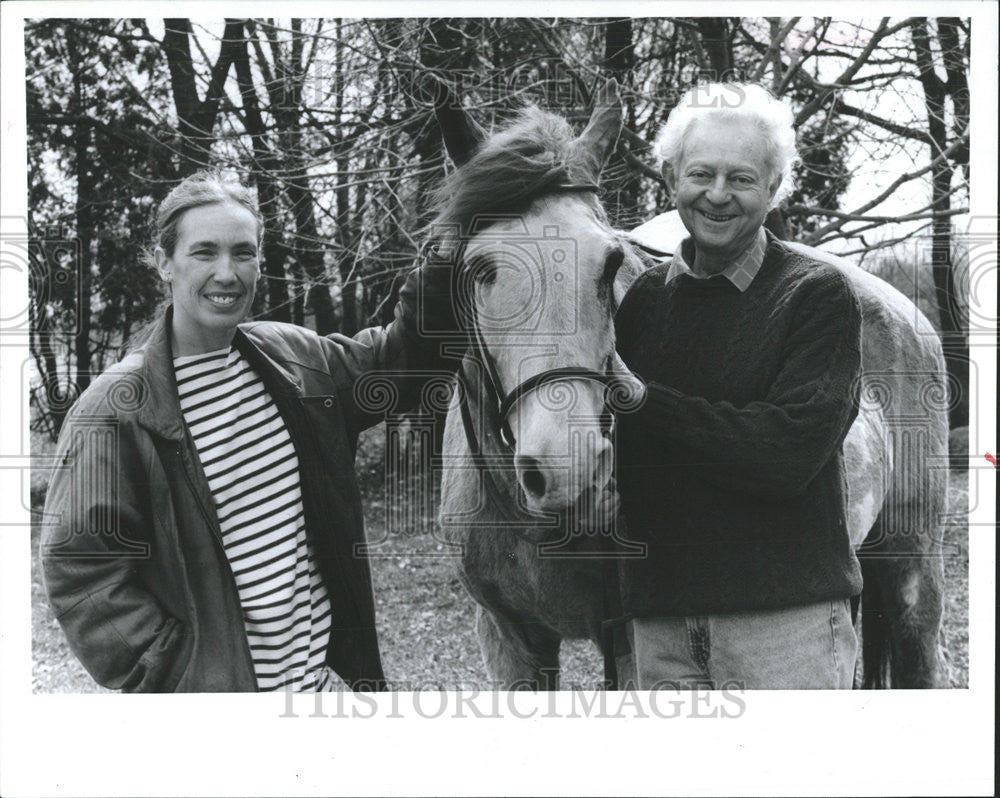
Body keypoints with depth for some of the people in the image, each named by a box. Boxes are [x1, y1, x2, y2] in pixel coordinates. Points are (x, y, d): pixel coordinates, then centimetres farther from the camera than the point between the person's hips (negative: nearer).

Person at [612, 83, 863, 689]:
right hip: (657, 620, 4)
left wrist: (645, 402, -15)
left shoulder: (819, 296, -3)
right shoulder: (643, 297, 10)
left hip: (787, 615, -4)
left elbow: (791, 451, -17)